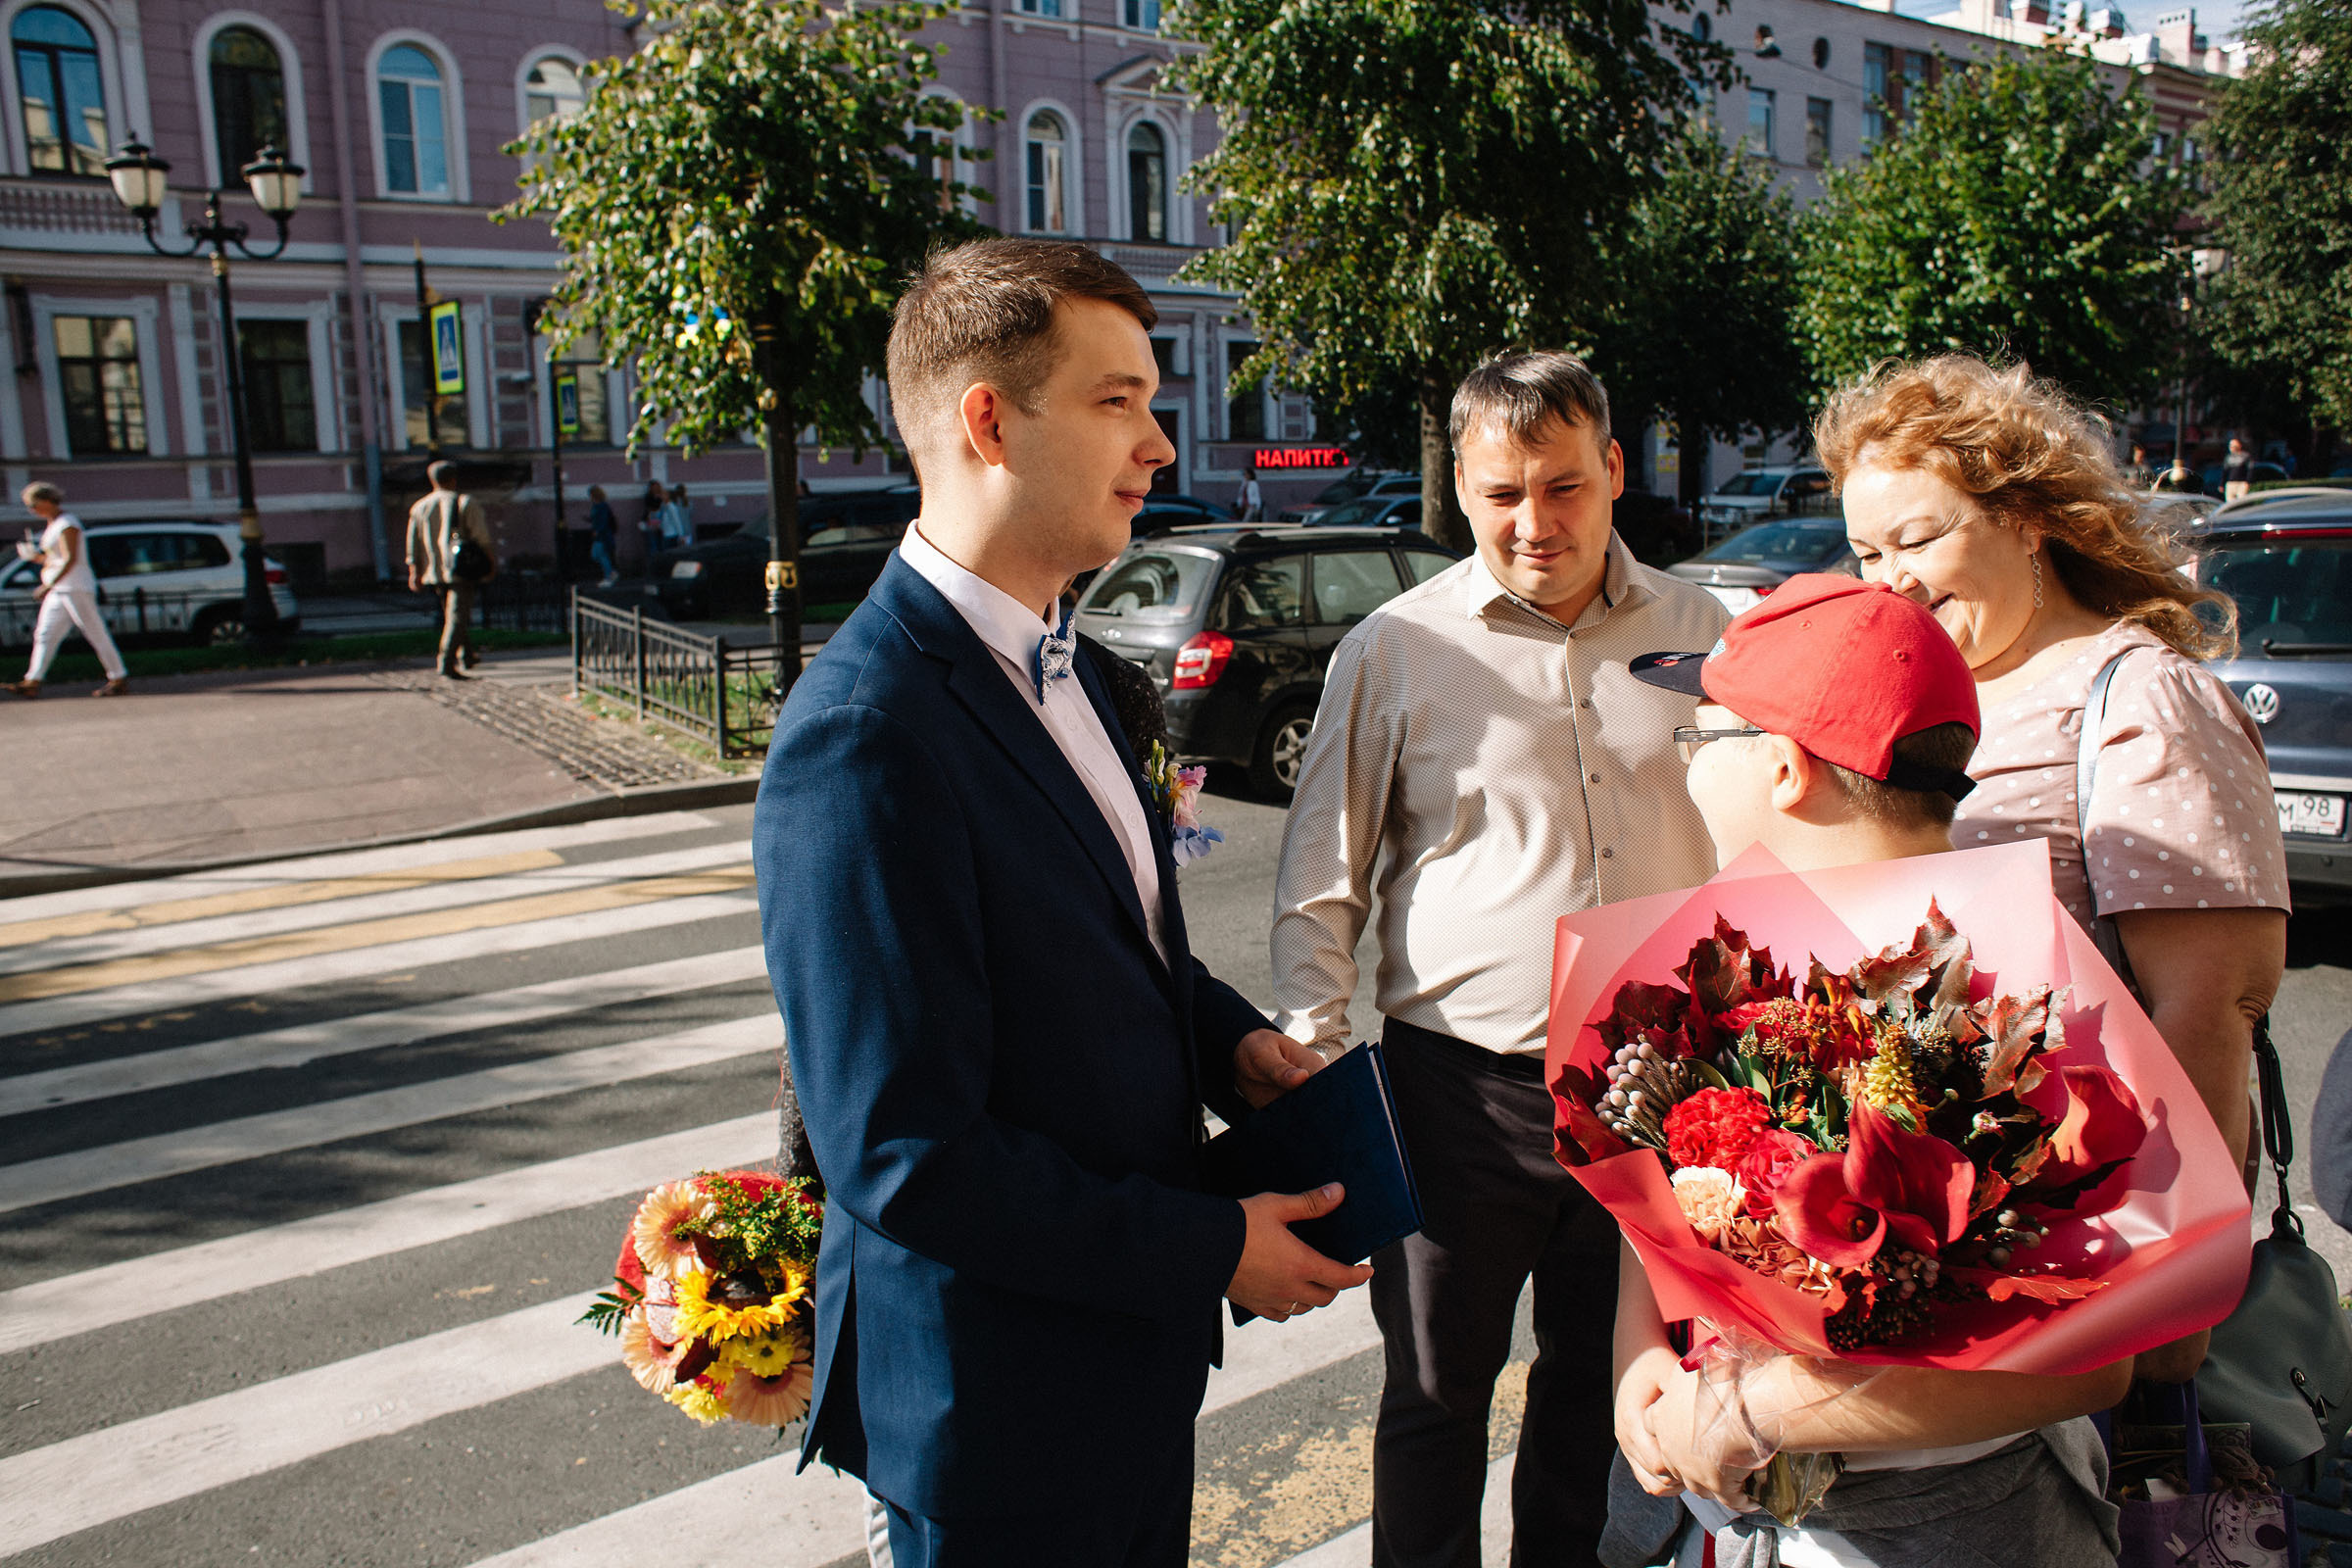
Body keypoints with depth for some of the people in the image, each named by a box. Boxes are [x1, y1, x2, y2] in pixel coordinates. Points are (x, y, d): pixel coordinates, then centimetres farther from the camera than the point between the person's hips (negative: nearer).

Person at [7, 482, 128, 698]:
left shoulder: (67, 524, -11)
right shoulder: (52, 525, 19)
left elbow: (71, 559, -21)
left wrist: (48, 585, -24)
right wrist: (34, 556, 8)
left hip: (76, 588, -10)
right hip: (58, 591, 10)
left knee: (97, 635, -7)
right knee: (45, 635, 3)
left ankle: (119, 681, -3)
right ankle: (32, 682, 1)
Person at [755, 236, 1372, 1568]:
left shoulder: (1061, 665, 4)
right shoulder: (862, 742, -27)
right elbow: (907, 1156, -26)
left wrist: (1227, 1040, -2)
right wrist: (1211, 1248, -18)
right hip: (999, 1406, -8)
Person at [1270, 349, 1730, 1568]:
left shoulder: (1698, 630, 4)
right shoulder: (1394, 649, -4)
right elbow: (1319, 888, 0)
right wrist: (1312, 1062, -9)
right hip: (1463, 1087, -3)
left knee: (1603, 1379, 20)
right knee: (1436, 1393, 11)